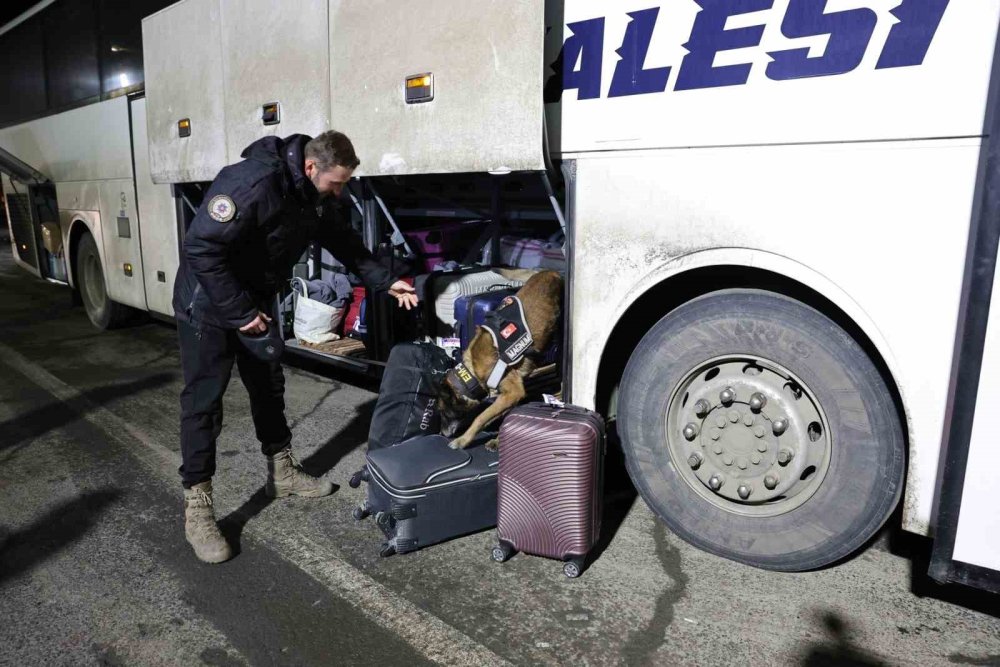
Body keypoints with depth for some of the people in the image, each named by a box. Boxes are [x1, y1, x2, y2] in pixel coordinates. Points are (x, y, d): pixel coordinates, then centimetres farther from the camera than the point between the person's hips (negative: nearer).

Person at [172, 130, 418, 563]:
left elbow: (345, 243, 9)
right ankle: (196, 509, 5)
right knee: (204, 401, -5)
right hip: (209, 303, -8)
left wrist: (386, 282, 0)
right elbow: (200, 248, -31)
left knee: (269, 386, 15)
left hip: (256, 300, 9)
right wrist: (240, 312, -26)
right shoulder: (252, 184, -31)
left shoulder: (317, 197, -4)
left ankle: (282, 473, 31)